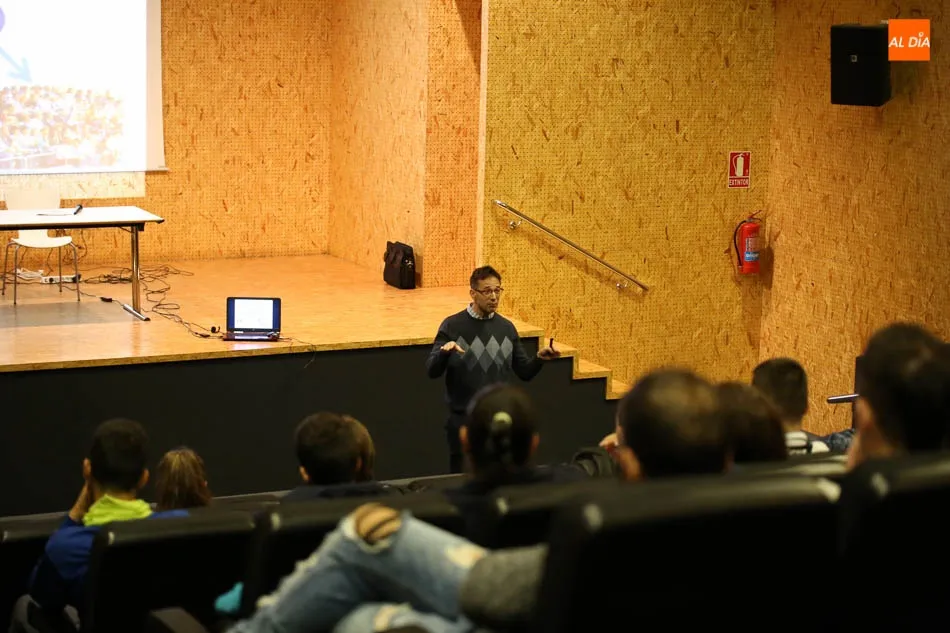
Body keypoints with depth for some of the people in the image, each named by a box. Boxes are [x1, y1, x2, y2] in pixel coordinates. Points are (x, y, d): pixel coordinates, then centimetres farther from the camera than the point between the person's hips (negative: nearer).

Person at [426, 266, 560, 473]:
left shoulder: (507, 327, 6)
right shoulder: (452, 326, -5)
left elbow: (524, 372, 9)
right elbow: (432, 371, -9)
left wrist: (539, 358, -11)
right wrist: (444, 352, -29)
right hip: (463, 419, -3)